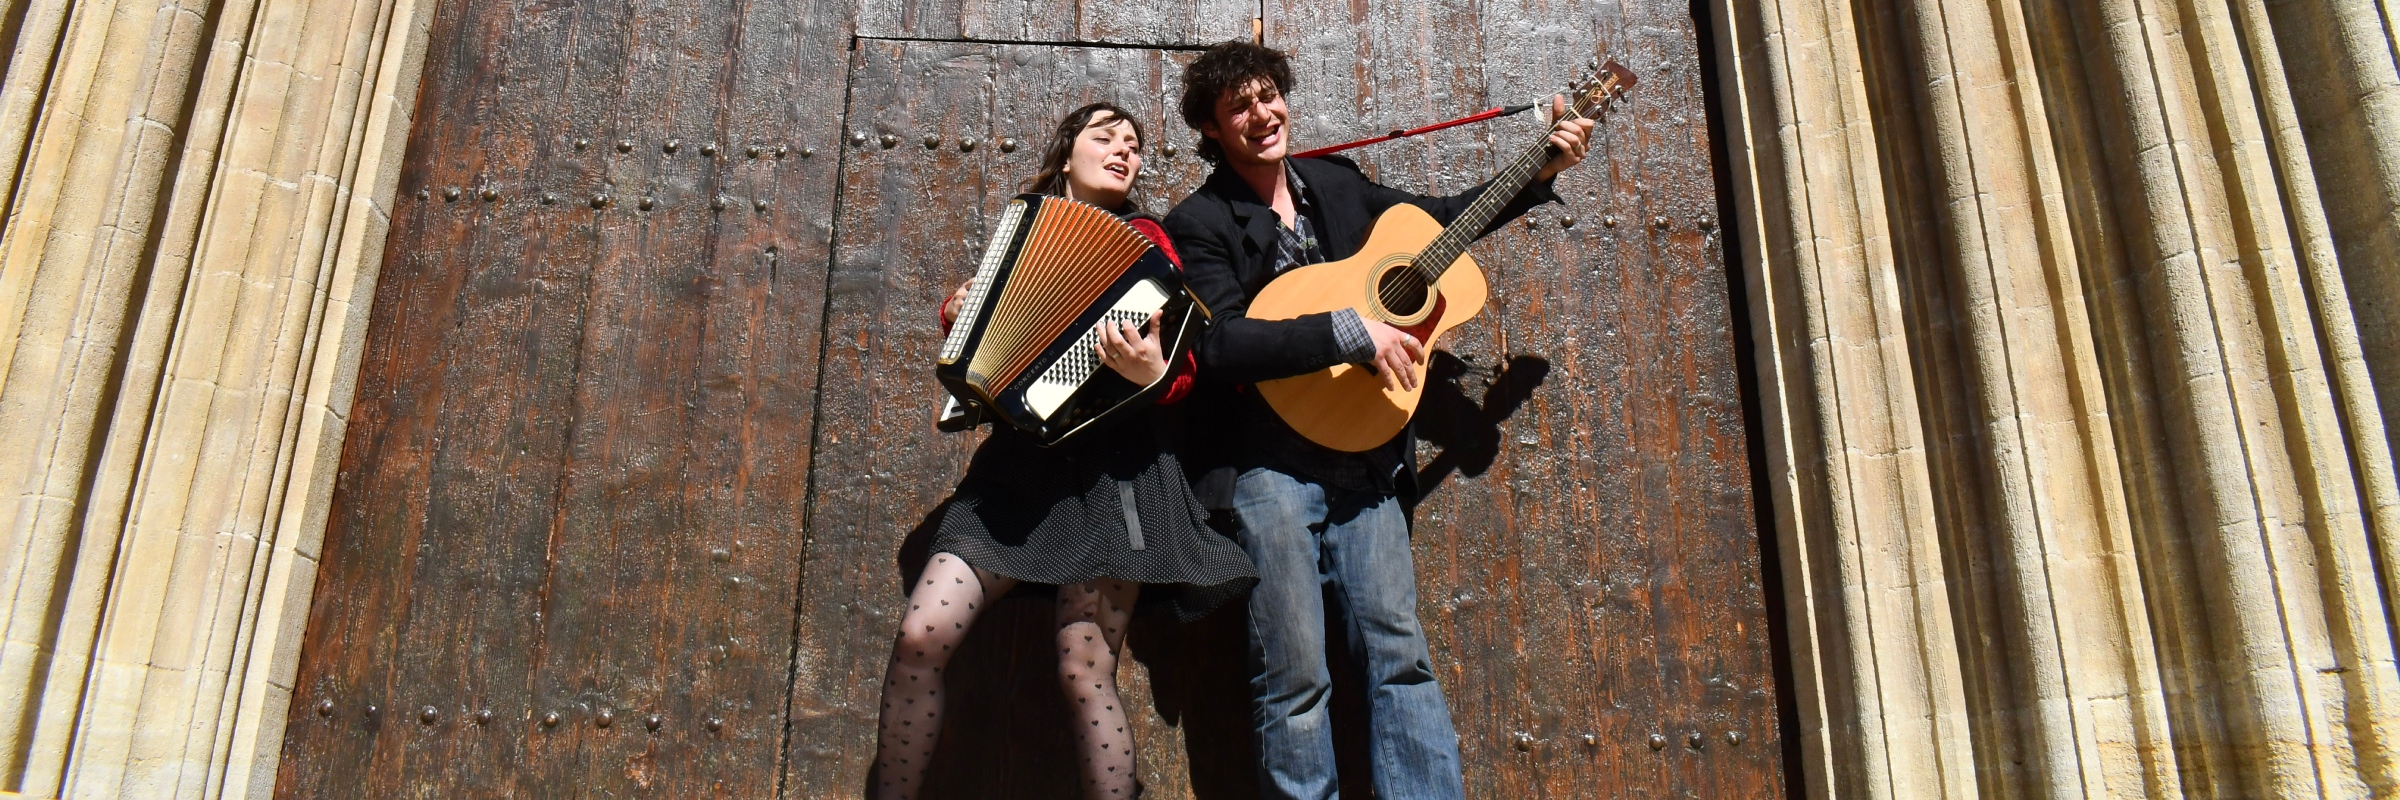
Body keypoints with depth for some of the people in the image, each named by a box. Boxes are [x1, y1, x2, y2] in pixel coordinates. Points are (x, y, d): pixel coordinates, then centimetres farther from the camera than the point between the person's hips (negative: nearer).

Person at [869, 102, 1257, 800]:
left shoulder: (1144, 240, 8)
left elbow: (1184, 373, 1)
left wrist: (1154, 373, -21)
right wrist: (957, 317, 11)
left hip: (1109, 468, -3)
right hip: (1017, 461, 3)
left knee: (1085, 673, -9)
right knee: (922, 635, -11)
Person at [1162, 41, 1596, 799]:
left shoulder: (1335, 184, 14)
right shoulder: (1199, 223, -4)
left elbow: (1441, 219, 27)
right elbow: (1219, 343, -18)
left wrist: (1539, 174, 19)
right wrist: (1349, 331, -22)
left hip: (1361, 457, 5)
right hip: (1267, 464, -5)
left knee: (1399, 649, 3)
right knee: (1295, 673, -3)